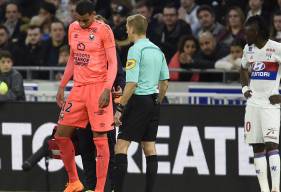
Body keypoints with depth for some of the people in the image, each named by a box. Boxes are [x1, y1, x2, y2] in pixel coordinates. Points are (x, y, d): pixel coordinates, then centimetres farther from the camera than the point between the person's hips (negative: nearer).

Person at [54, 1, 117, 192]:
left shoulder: (104, 30, -7)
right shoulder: (73, 28, 12)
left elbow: (113, 63, -9)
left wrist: (107, 89, -20)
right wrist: (62, 86, 18)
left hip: (98, 87, -7)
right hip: (78, 88, 7)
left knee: (100, 137, -8)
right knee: (61, 134, 5)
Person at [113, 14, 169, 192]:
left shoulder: (136, 50, -11)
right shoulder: (157, 50, 12)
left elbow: (132, 83, -17)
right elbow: (165, 82, 16)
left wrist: (120, 108, -15)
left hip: (139, 100, -8)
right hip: (153, 101, 8)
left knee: (121, 146, -7)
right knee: (150, 147, 9)